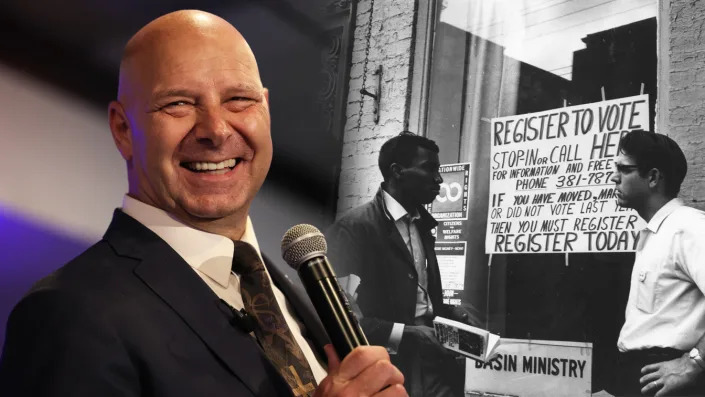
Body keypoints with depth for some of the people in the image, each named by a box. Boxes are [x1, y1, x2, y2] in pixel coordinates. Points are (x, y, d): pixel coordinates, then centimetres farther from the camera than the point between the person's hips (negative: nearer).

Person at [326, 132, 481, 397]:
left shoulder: (421, 226, 16)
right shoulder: (354, 227, -10)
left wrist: (453, 314, 6)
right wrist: (405, 334, -21)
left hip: (433, 364, 7)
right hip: (388, 370, -7)